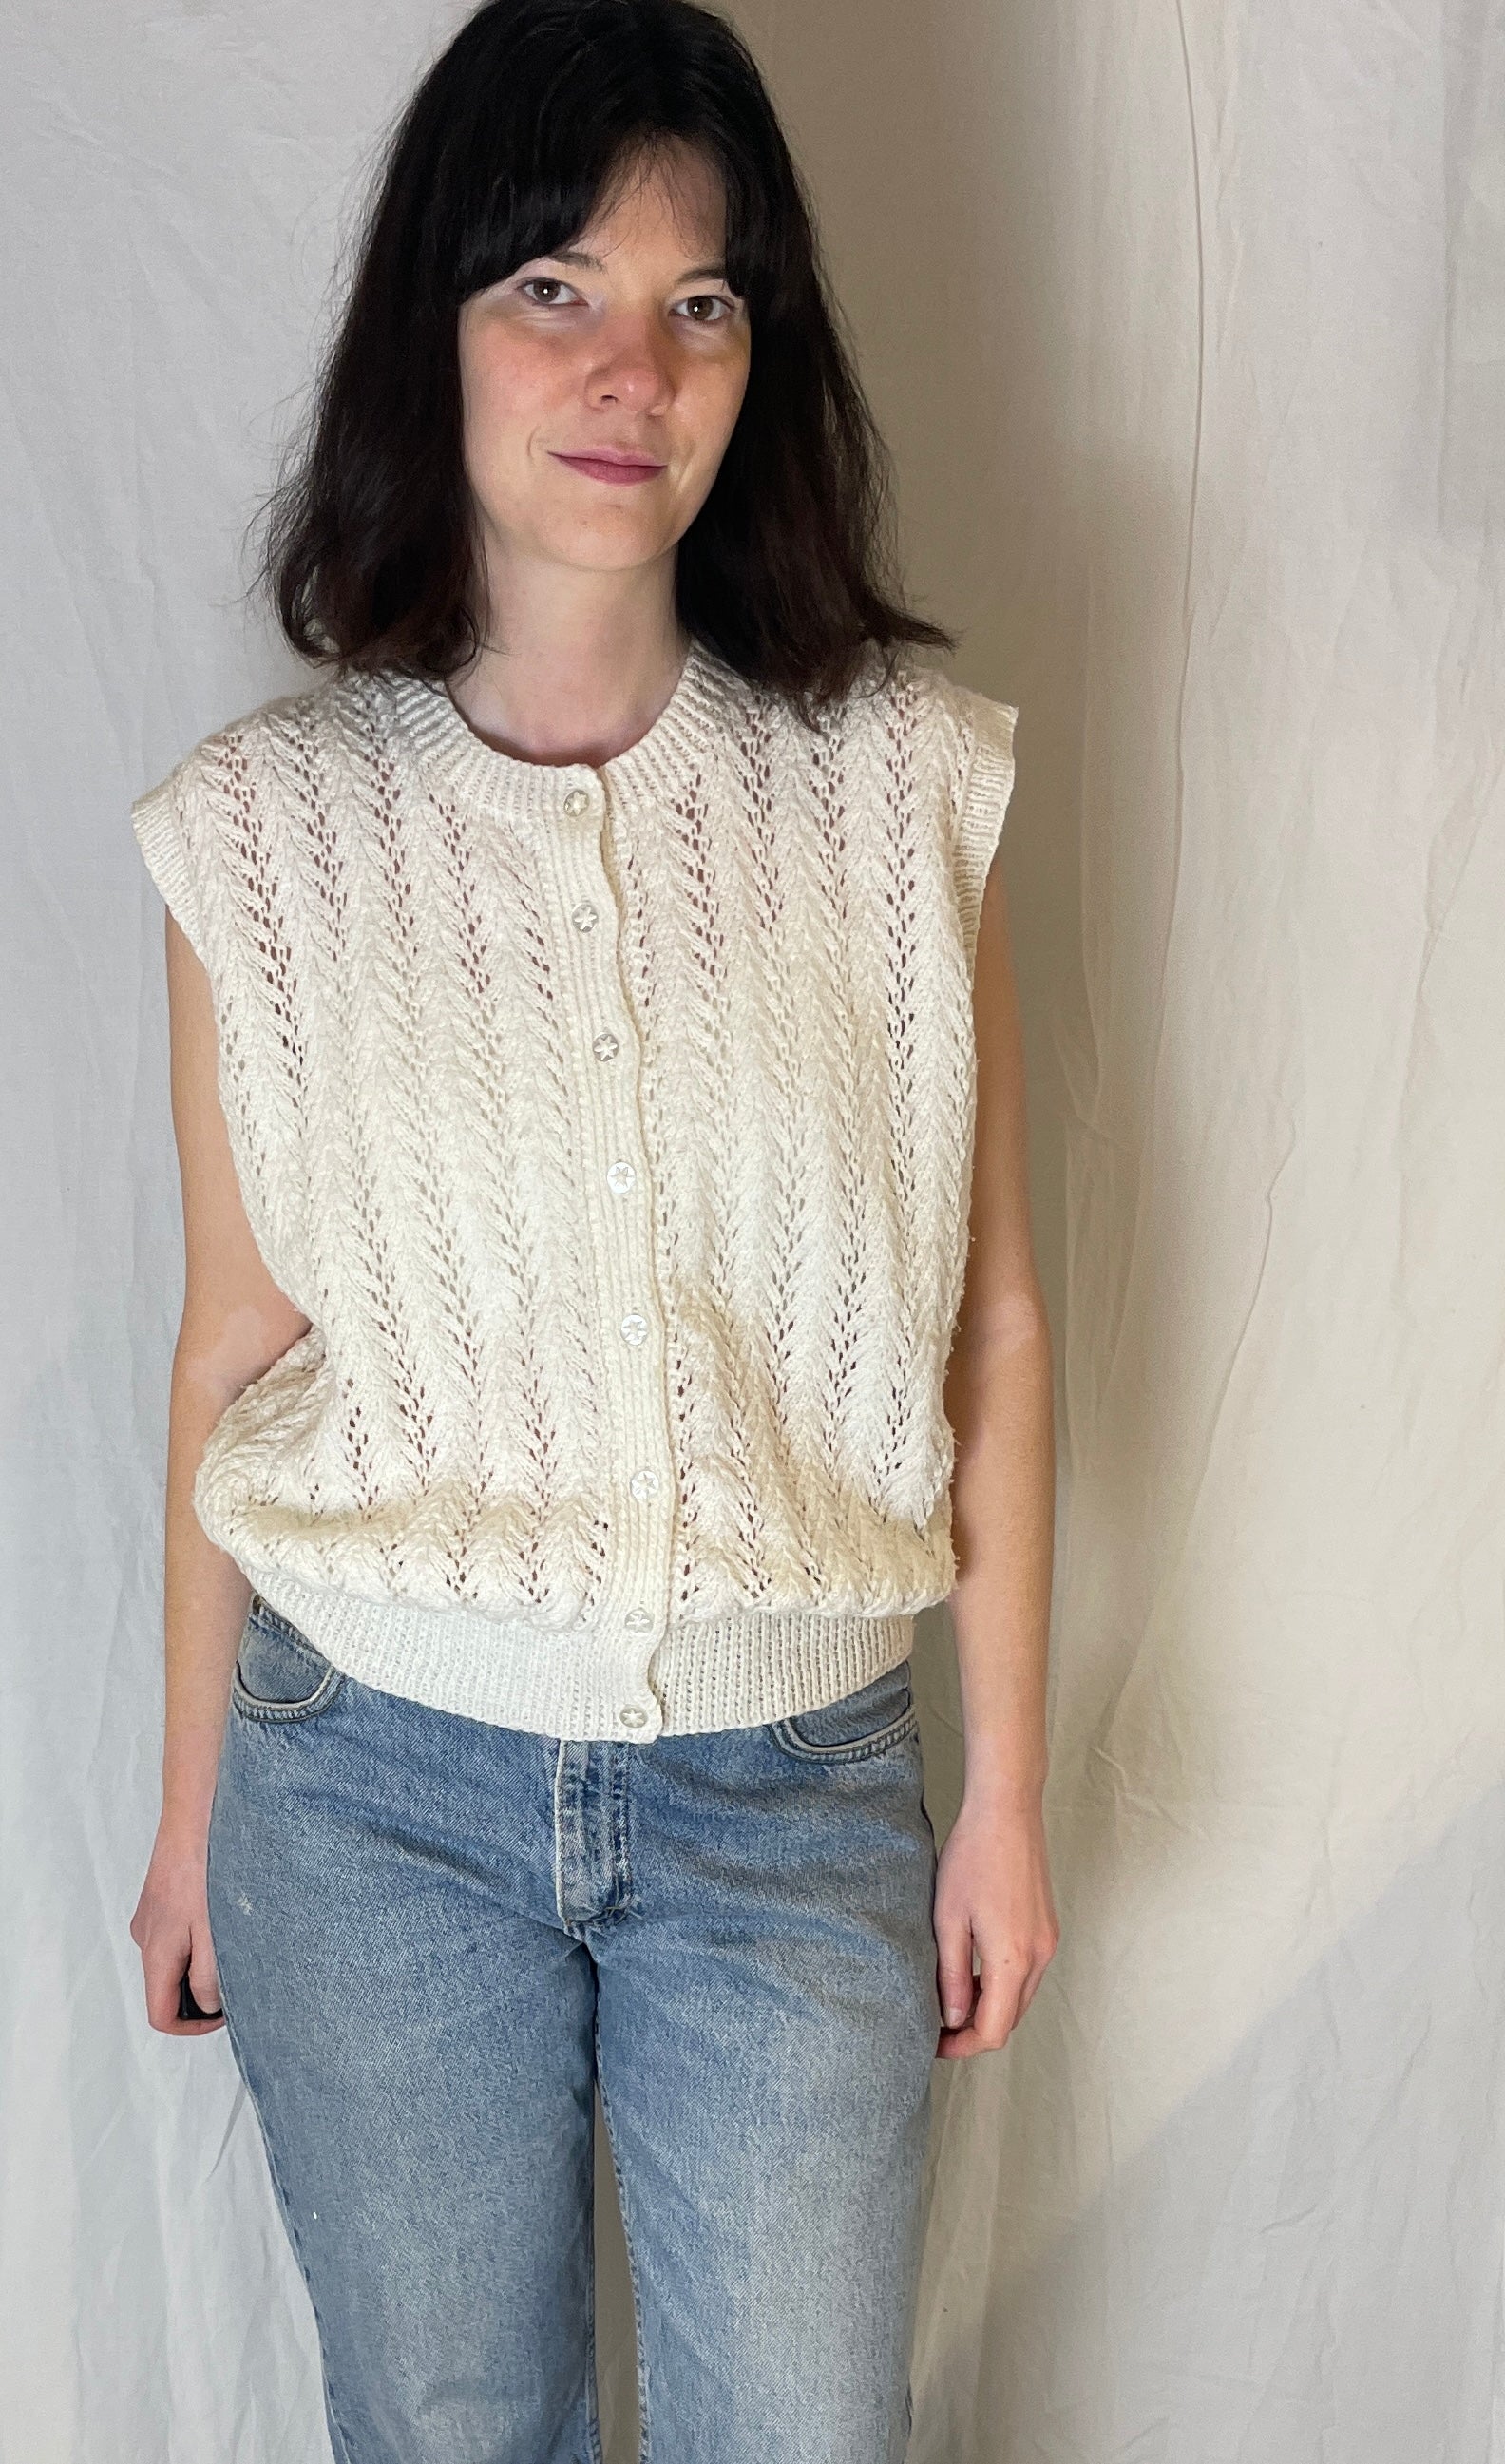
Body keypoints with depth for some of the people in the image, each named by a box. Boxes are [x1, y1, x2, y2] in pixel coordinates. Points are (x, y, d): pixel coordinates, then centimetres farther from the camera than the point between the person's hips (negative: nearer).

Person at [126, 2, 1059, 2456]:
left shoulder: (905, 780, -6)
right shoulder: (269, 823, -7)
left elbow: (987, 1320, -1)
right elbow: (234, 1352, 1)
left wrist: (1003, 1788, 2)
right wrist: (191, 1809, 9)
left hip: (796, 1790, 0)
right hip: (374, 1785, 0)